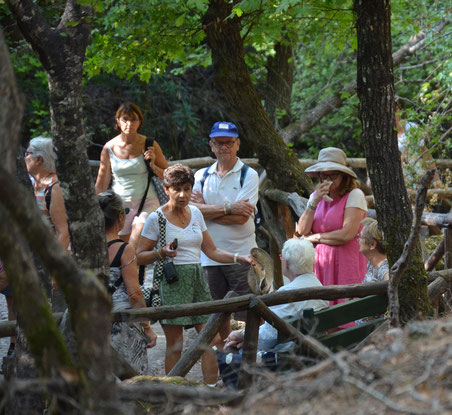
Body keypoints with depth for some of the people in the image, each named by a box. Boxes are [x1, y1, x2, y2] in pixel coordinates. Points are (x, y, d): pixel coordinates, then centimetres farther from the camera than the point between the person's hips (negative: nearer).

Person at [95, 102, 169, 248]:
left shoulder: (149, 145, -2)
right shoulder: (109, 148, 2)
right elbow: (101, 184, 10)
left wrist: (153, 166, -12)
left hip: (147, 204, -2)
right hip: (120, 205, 2)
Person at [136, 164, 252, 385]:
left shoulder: (195, 213, 11)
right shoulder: (156, 219, -4)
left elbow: (211, 251, 14)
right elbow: (140, 257, -1)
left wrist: (239, 258, 1)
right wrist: (162, 253, -18)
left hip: (197, 278, 5)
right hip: (171, 281, -5)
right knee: (174, 345, -3)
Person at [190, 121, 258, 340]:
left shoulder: (248, 175, -1)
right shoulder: (201, 176, 11)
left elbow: (241, 217, -12)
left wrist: (206, 208, -5)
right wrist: (228, 208, -13)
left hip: (241, 255, -4)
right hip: (209, 255, 4)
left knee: (250, 314, -6)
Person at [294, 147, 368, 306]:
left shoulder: (354, 195, -6)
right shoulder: (317, 196, 13)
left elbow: (347, 235, -15)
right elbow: (301, 231, 3)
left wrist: (314, 237, -1)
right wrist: (314, 202, -7)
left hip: (347, 264, -5)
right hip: (321, 265, 5)